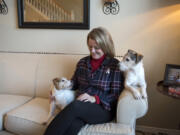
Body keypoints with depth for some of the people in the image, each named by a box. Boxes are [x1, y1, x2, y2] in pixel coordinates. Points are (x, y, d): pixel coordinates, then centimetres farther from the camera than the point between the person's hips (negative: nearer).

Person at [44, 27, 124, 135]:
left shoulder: (115, 65, -1)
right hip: (80, 106, 3)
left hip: (104, 109, -3)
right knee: (72, 125, -34)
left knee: (75, 106, -35)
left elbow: (116, 96, -4)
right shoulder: (82, 62, 14)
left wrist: (95, 99, -18)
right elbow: (74, 83, 23)